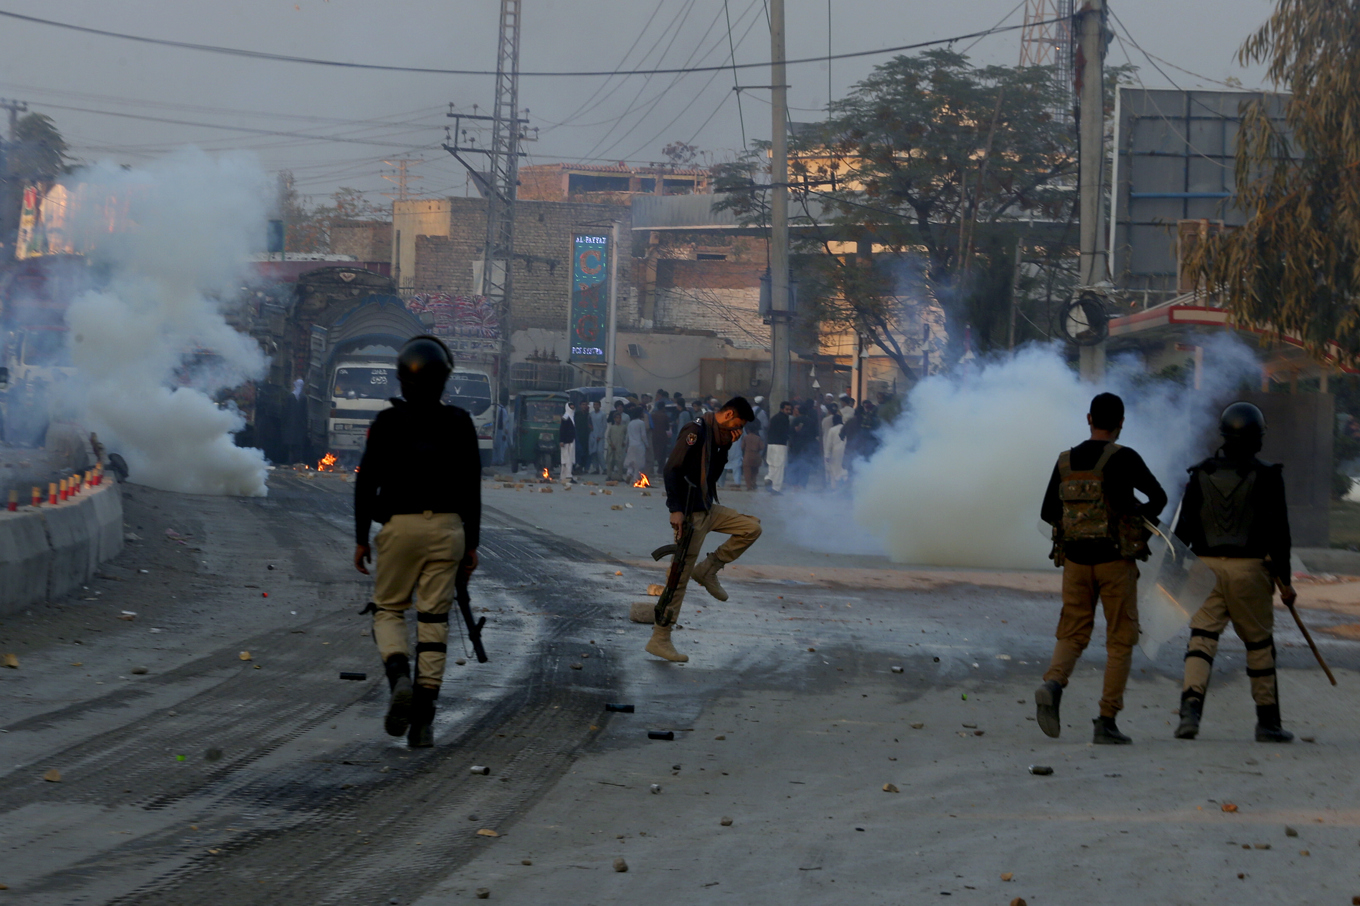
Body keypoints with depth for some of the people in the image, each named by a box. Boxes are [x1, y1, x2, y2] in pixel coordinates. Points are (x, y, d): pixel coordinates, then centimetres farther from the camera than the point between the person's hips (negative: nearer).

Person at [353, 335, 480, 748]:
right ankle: (423, 720, 1)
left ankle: (399, 677, -15)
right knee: (434, 619, 4)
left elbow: (366, 481, -4)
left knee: (388, 610, 14)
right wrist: (472, 543, 11)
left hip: (399, 525, -1)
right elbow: (472, 486, 4)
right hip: (446, 528, 1)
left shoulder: (387, 422, -3)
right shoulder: (459, 423, 3)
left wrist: (361, 539, 3)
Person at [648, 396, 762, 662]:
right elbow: (672, 469, -21)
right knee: (681, 574, -7)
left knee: (752, 527, 10)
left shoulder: (716, 435, 14)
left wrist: (725, 447, 5)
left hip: (708, 510, 9)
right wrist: (676, 509, -25)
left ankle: (708, 570, 11)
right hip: (690, 513, -9)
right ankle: (659, 639, -3)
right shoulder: (696, 430, -14)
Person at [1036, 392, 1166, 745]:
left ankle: (1053, 684, -21)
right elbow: (1159, 497, 1)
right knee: (1120, 641, 6)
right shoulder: (1124, 458, -8)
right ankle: (1107, 722, 0)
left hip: (1075, 560, 3)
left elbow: (1048, 513, 12)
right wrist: (1142, 514, 23)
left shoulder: (1066, 461, 5)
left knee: (1073, 635, 10)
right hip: (1116, 560, -3)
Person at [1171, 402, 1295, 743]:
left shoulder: (1201, 474, 4)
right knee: (1259, 644, 10)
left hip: (1206, 566, 2)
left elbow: (1184, 527, 5)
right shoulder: (1266, 477, -4)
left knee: (1202, 638, -1)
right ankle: (1268, 722, 16)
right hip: (1249, 569, -2)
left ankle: (1191, 706, -21)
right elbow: (1278, 531, -5)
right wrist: (1284, 580, 1)